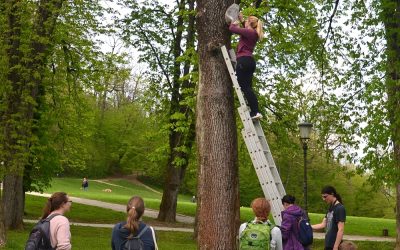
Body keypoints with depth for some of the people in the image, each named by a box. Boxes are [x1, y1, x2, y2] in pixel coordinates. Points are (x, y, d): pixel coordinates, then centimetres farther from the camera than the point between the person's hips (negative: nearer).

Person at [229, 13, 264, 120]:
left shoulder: (249, 32, -9)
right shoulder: (254, 34, 17)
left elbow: (232, 28, -9)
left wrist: (235, 22, 11)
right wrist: (241, 20, 35)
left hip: (244, 61, -9)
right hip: (250, 61, 9)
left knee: (244, 87, -11)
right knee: (247, 87, 9)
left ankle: (255, 112, -17)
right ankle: (255, 111, 3)